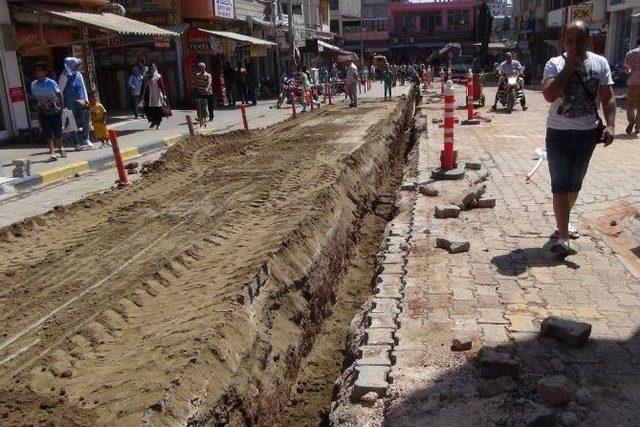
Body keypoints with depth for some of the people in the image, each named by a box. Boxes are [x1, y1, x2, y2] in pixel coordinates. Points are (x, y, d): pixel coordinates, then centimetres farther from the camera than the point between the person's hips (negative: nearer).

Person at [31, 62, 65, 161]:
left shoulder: (51, 83, -10)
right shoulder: (33, 84, 1)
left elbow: (60, 96, -3)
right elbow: (35, 100, 9)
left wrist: (61, 108, -6)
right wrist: (38, 111, 6)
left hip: (55, 111, -2)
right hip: (43, 113, 2)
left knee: (58, 132, 7)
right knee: (47, 134, -6)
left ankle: (60, 148, 30)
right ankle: (52, 152, -8)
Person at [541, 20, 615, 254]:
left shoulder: (600, 63, 1)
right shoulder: (555, 64, -7)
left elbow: (607, 97, 2)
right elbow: (549, 95, -22)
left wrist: (610, 125, -11)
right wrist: (569, 67, -20)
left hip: (588, 133, 4)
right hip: (559, 133, -3)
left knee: (575, 183, 17)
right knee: (561, 185, -5)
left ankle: (563, 221, 37)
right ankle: (562, 234, -1)